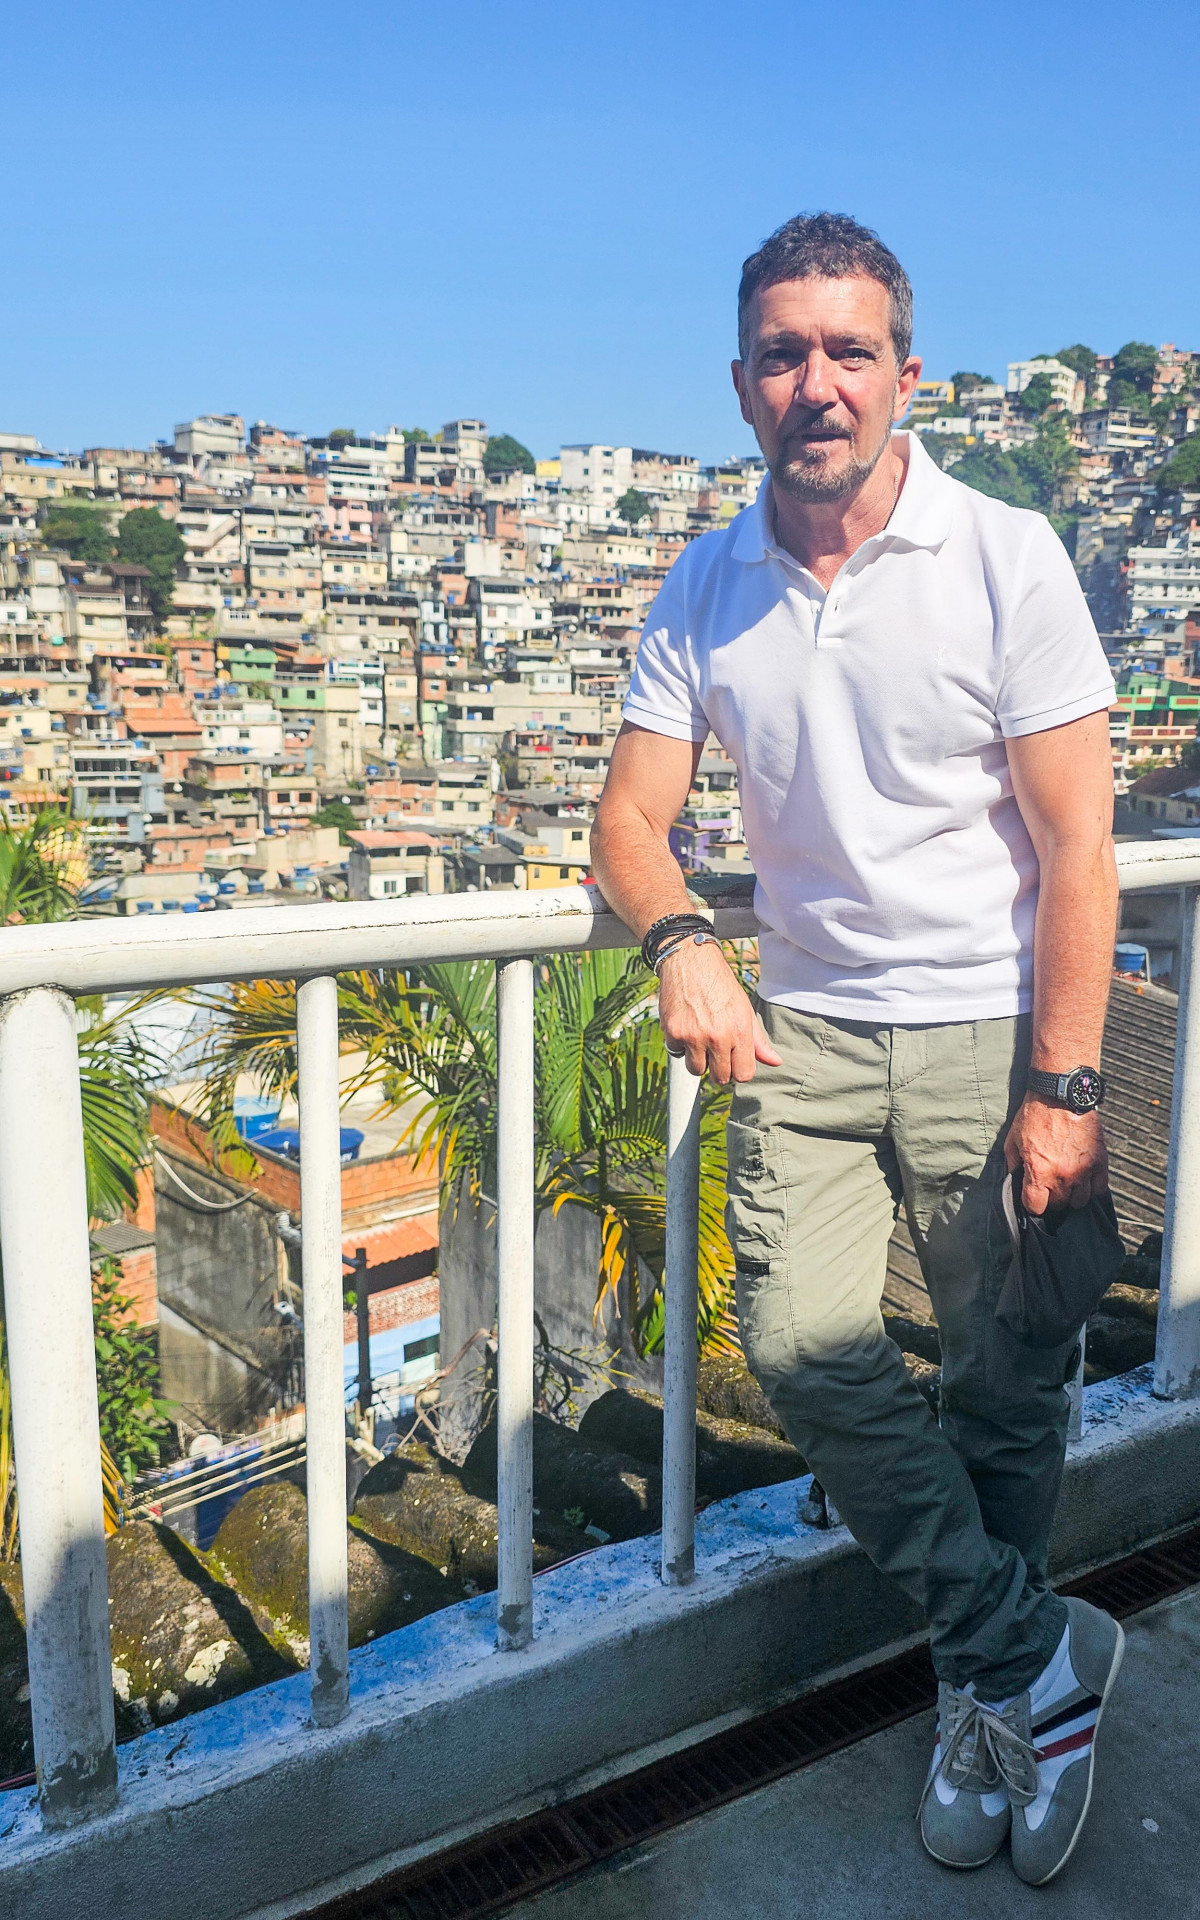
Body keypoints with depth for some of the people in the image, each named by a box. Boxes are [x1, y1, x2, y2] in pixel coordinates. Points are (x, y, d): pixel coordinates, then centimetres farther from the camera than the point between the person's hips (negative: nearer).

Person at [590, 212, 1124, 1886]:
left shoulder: (1007, 559, -6)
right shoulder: (704, 592, 5)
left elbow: (1076, 842, -8)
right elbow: (630, 817, 4)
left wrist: (1063, 1088, -13)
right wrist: (681, 943, -19)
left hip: (989, 1028, -2)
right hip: (806, 1026, 3)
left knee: (1008, 1385, 5)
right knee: (799, 1341, -12)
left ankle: (985, 1694, 31)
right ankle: (1039, 1657, 9)